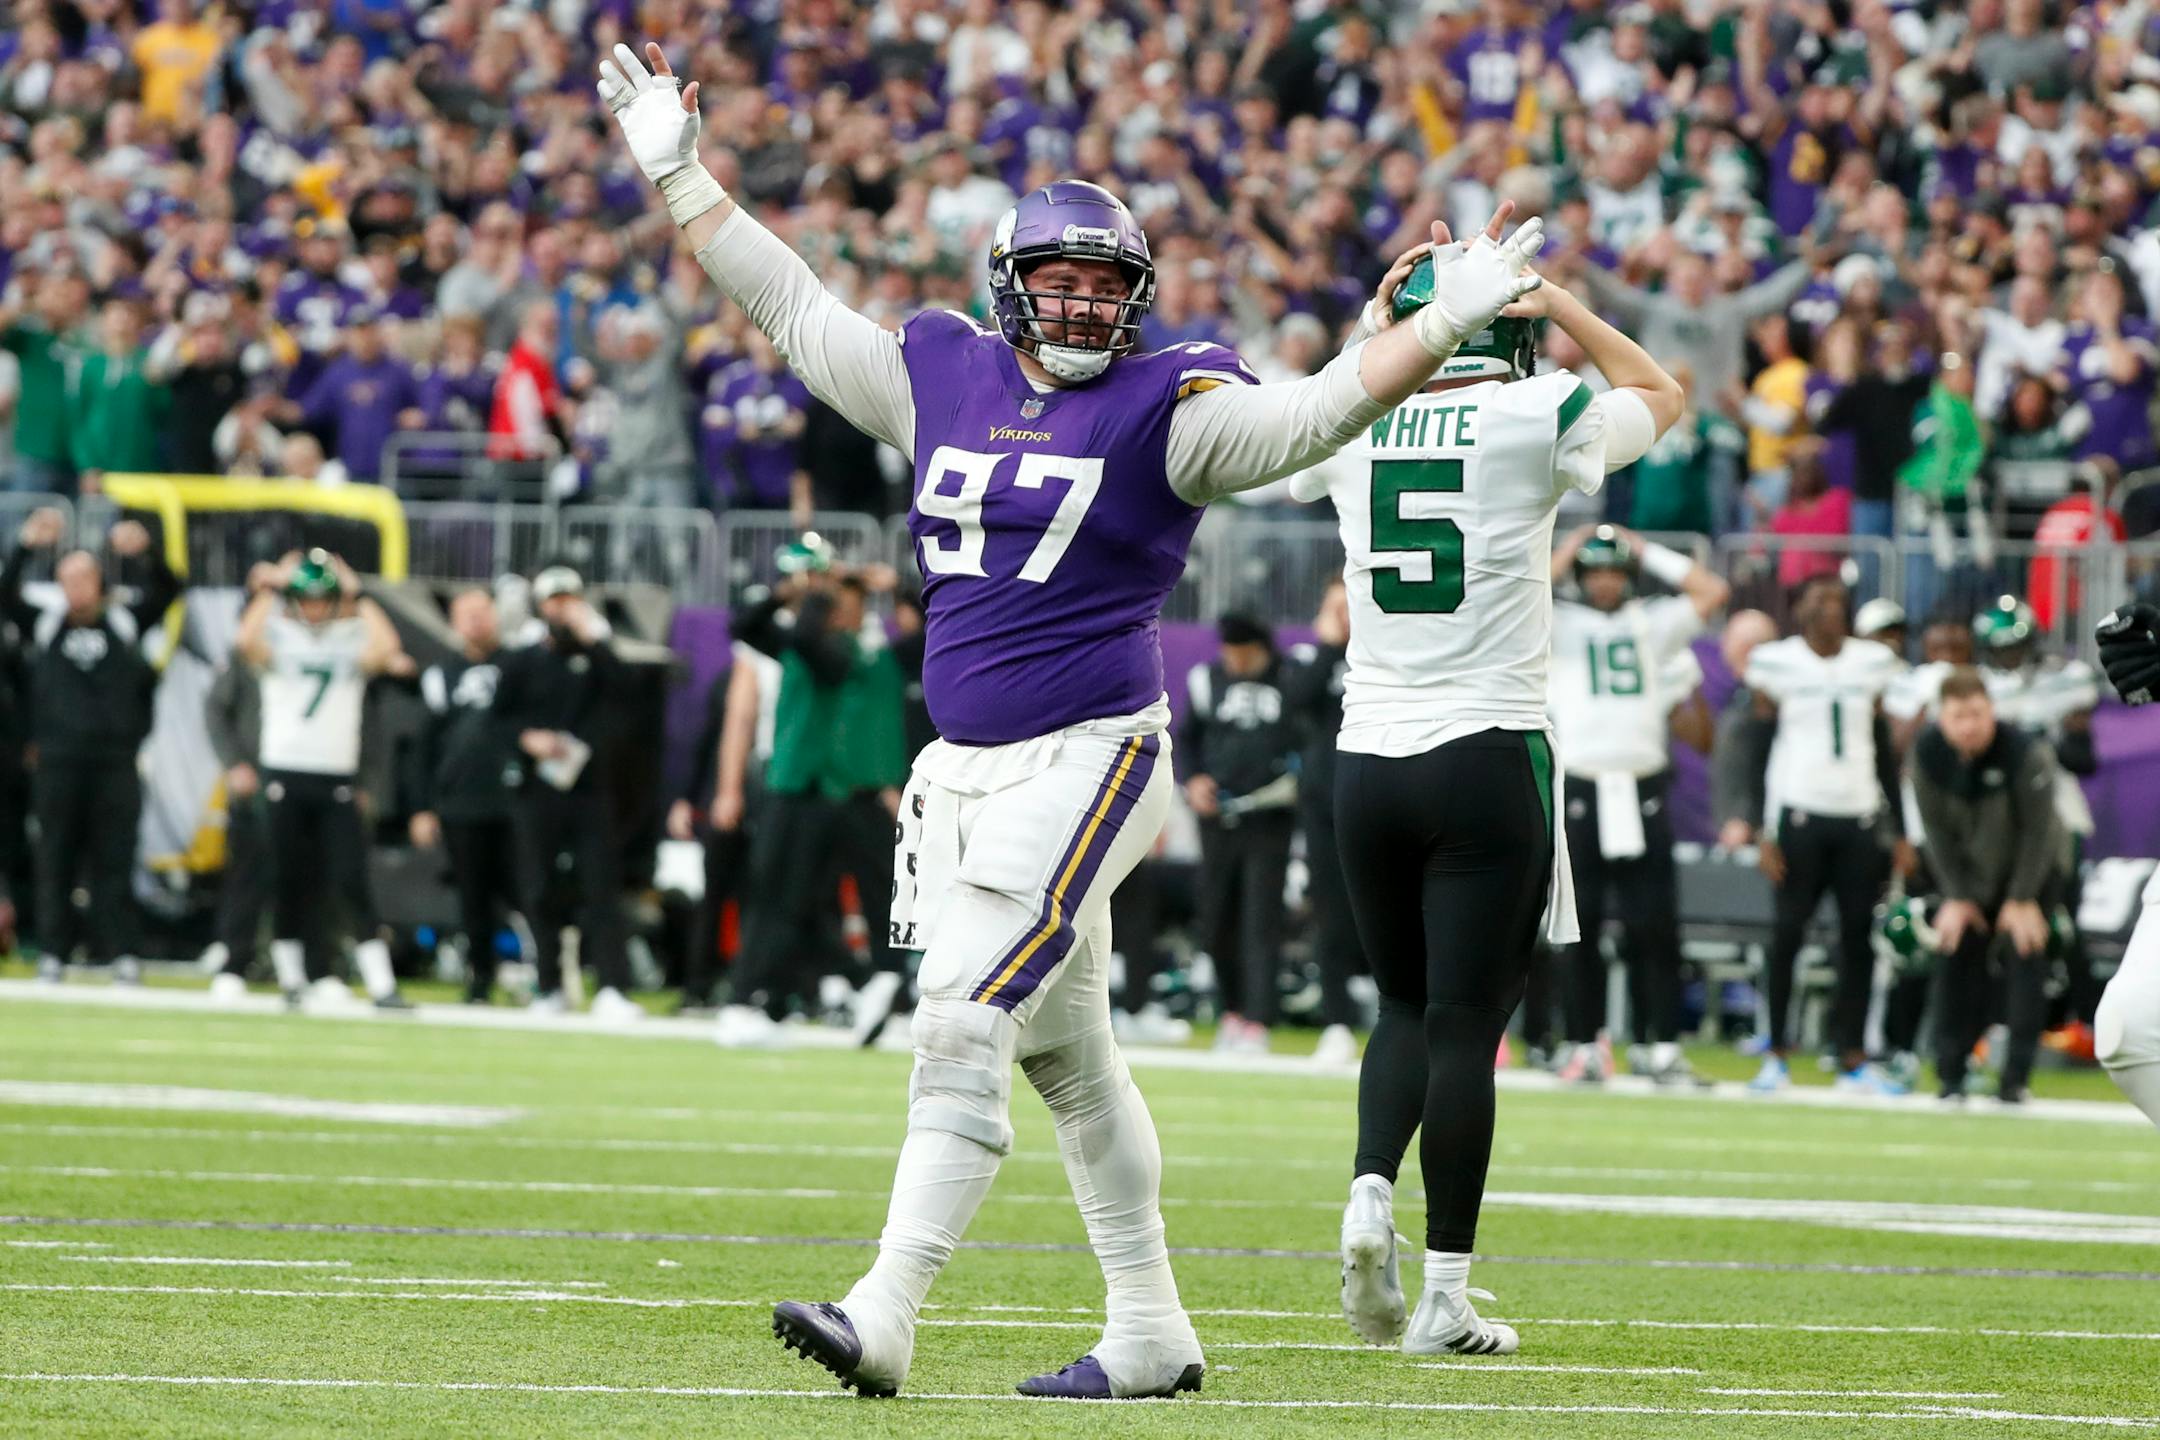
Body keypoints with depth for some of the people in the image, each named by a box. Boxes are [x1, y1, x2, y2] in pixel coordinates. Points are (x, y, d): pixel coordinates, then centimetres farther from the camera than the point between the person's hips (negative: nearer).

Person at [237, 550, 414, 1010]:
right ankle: (293, 979, 17)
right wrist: (268, 591, -7)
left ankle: (382, 985, -9)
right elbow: (247, 641, -18)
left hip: (338, 778, 0)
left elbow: (386, 648, -15)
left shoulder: (352, 639, 6)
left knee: (352, 882, -8)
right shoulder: (279, 636, 4)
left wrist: (358, 598, -5)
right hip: (285, 773, 0)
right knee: (290, 883, 5)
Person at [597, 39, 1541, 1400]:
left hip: (1087, 758, -6)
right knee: (1067, 1055, 11)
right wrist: (681, 177, 22)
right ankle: (1149, 1333, 20)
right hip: (968, 769, 6)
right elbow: (798, 308, 20)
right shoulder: (945, 378, 11)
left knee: (967, 1023, -15)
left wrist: (1447, 323, -23)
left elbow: (1315, 416, -11)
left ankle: (885, 1315, -18)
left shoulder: (1165, 409, -3)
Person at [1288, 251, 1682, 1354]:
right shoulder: (1536, 419, -6)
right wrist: (1561, 306, 16)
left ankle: (1371, 1190, -6)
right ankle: (1445, 1296, -1)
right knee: (1465, 1020, -1)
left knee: (1407, 1004, 19)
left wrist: (1374, 325, 31)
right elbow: (1661, 396, 16)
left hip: (1367, 761, 4)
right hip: (1488, 757, -3)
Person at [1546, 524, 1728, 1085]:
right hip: (1581, 786, -1)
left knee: (1654, 924, -2)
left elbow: (1714, 592, 6)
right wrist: (1566, 551, 0)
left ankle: (1665, 1045, -1)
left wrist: (1648, 552, 9)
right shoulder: (1560, 625, 8)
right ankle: (1585, 1044, 7)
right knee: (1581, 924, 1)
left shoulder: (1655, 623, 13)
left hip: (1643, 790, 1)